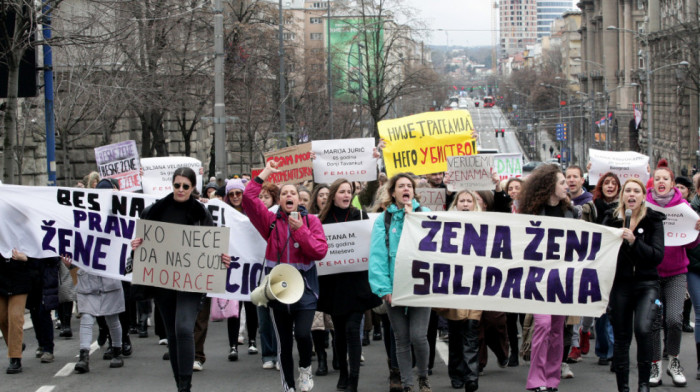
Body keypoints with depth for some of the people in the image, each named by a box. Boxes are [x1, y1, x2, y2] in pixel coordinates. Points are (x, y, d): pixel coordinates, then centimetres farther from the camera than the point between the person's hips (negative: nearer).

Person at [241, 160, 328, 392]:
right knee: (284, 341, 8)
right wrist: (266, 173, -3)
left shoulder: (311, 221, 3)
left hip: (304, 286, -2)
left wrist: (301, 230, -14)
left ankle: (305, 368, 9)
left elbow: (320, 251, -8)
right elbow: (248, 198, -7)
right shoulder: (271, 221, 5)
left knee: (302, 333, -20)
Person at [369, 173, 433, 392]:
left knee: (418, 336, -8)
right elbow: (377, 255, -4)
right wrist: (383, 287, -13)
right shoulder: (383, 219, 4)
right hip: (394, 288, 1)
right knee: (401, 340, 6)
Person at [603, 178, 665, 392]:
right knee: (621, 337, 4)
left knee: (642, 329, -22)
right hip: (620, 284, 2)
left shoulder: (653, 220, 1)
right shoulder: (611, 218, 5)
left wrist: (634, 242, -19)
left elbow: (657, 255, -8)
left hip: (646, 284, -2)